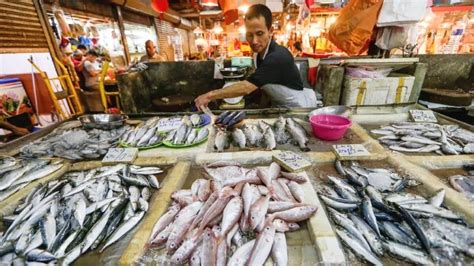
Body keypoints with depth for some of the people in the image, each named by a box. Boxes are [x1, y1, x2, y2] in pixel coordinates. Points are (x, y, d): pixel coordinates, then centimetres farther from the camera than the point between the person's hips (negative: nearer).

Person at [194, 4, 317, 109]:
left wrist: (210, 95, -33)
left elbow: (246, 88, -37)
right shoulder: (259, 52, -5)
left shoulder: (278, 57, -33)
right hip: (281, 106, 7)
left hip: (298, 109, -7)